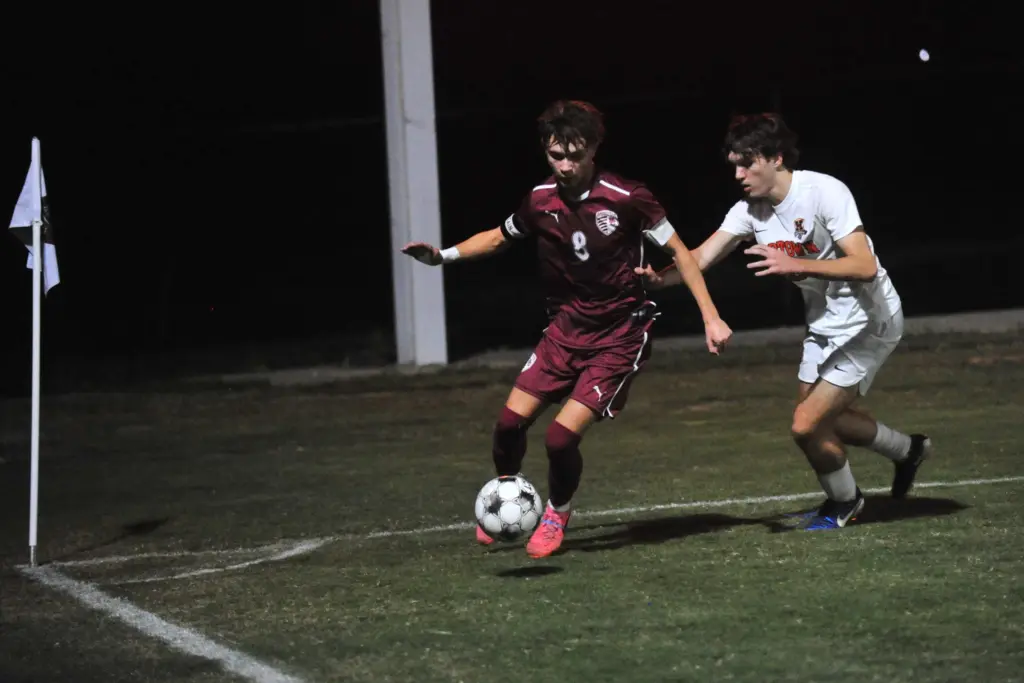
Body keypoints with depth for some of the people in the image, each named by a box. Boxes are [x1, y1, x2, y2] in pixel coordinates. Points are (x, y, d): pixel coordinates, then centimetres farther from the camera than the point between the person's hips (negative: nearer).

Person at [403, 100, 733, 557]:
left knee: (561, 437, -15)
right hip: (565, 329, 5)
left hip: (618, 337, -4)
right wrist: (444, 255, 1)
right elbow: (499, 237, 15)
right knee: (511, 421, -5)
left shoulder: (626, 199, -18)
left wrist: (710, 317, -10)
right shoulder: (539, 202, -5)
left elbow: (677, 250, -8)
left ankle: (557, 512, 17)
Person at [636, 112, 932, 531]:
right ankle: (908, 451, 43)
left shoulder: (824, 192, -25)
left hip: (867, 320, -8)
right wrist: (659, 278, -34)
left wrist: (796, 265, -40)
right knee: (821, 418, 19)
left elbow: (864, 267, -31)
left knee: (807, 427, -11)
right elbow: (700, 258, -15)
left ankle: (844, 501, 19)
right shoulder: (750, 210, -4)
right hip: (824, 323, 8)